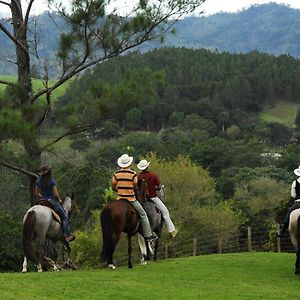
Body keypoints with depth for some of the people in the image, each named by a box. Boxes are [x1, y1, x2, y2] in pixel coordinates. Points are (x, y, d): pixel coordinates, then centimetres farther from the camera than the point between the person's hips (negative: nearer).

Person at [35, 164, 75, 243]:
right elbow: (55, 194, -15)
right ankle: (67, 235, -2)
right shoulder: (52, 181, -15)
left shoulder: (38, 181, 1)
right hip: (52, 201, -5)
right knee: (64, 217, 7)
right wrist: (59, 200, 3)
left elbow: (36, 194, 7)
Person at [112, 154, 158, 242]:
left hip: (120, 198, 4)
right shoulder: (133, 174, -10)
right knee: (143, 214, 8)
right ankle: (148, 235, 5)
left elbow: (113, 187, 2)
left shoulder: (116, 174, 0)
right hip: (131, 199, -4)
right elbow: (136, 187, -7)